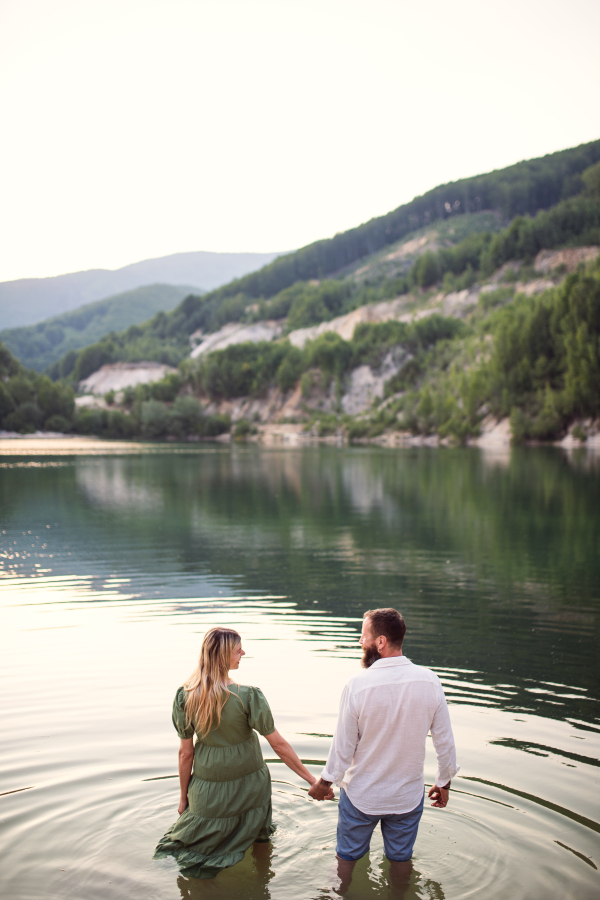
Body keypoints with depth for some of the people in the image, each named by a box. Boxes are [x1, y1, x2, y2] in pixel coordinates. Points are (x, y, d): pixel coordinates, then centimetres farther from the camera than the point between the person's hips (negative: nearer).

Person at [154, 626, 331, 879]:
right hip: (249, 784, -1)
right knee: (260, 844, 24)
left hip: (208, 790, 1)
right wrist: (311, 779, -6)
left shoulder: (185, 696, -14)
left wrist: (184, 796, 7)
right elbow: (278, 745, -16)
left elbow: (185, 753, -6)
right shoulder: (248, 697, -22)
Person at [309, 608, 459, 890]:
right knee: (401, 857, 22)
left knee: (347, 855, 20)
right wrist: (444, 782, 10)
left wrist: (324, 782, 3)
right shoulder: (429, 681, -15)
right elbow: (444, 741, -6)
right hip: (408, 795, 2)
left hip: (361, 795, -2)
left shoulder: (358, 685, -24)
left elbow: (344, 745, -14)